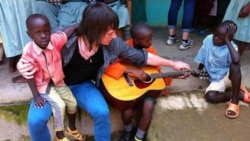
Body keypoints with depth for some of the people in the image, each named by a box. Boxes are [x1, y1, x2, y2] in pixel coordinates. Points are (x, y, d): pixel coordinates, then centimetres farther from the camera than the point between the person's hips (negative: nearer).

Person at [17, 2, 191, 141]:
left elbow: (141, 57, -5)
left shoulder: (112, 43, -17)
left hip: (83, 85, 2)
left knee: (102, 112, -24)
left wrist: (173, 63, 0)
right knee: (36, 120, -22)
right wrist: (23, 65, -33)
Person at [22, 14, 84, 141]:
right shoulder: (29, 51, -27)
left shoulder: (55, 40, -20)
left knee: (72, 102, 7)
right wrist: (36, 95, -16)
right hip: (42, 85, -5)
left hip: (58, 81, 5)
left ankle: (72, 128, 35)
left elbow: (70, 30, -6)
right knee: (59, 105, -19)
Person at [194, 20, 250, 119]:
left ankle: (234, 101, -26)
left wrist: (227, 40, -35)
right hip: (216, 79, 3)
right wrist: (198, 70, 6)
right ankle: (241, 94, -7)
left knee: (235, 65, -39)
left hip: (228, 76, -3)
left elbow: (236, 60, -43)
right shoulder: (209, 39, -6)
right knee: (210, 96, -29)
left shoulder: (231, 46, -18)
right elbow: (203, 59, 10)